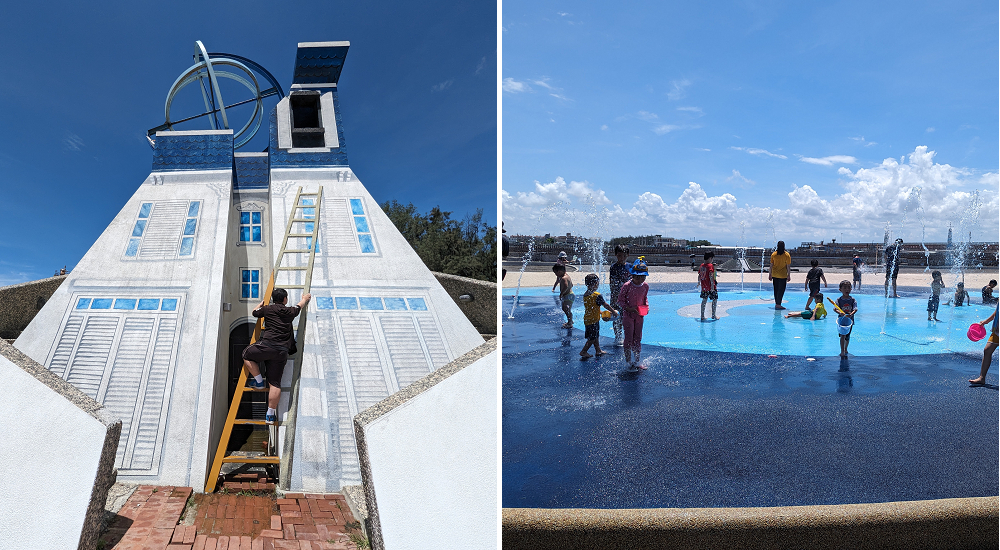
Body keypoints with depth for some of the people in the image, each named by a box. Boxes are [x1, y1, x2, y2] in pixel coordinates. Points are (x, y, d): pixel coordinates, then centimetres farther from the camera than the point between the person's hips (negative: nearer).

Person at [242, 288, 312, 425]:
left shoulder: (268, 309, 6)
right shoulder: (290, 311, 11)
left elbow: (255, 312, 26)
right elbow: (299, 306, 33)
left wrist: (262, 302, 44)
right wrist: (305, 299, 54)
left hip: (267, 346, -3)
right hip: (282, 352, 3)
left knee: (247, 354, 25)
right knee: (275, 383, 4)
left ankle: (259, 381, 20)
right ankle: (271, 413, 2)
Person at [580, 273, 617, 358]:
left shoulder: (585, 295, 3)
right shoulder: (597, 296, -22)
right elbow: (606, 305, -11)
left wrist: (601, 312, 18)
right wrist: (614, 311, 4)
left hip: (587, 319, 8)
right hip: (594, 320, -8)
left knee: (596, 336, 21)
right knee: (592, 338, 5)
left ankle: (598, 350, 32)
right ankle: (583, 352, 10)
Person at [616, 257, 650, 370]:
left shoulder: (645, 286, -2)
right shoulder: (627, 286, -17)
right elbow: (620, 300, -10)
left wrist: (646, 307, -5)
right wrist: (629, 309, -23)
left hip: (639, 315, 5)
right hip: (628, 315, -5)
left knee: (638, 338, 12)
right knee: (629, 338, 1)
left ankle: (637, 361, 23)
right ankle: (628, 361, 12)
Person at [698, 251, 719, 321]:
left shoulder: (701, 266, 6)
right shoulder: (710, 266, -14)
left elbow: (699, 275, 13)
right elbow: (710, 276, -24)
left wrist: (699, 283, 28)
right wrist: (712, 285, -26)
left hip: (703, 286, 7)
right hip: (710, 286, -7)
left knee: (704, 300, 13)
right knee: (714, 300, 8)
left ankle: (702, 316, 11)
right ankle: (713, 316, 12)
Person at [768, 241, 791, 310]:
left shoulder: (773, 254, -2)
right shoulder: (787, 255, -8)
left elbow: (771, 265, 1)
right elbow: (788, 266, -7)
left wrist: (770, 274, 9)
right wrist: (789, 275, 0)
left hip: (774, 275, 3)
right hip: (783, 275, -3)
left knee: (776, 289, 13)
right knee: (781, 289, 2)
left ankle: (776, 303, 18)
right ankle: (778, 304, -2)